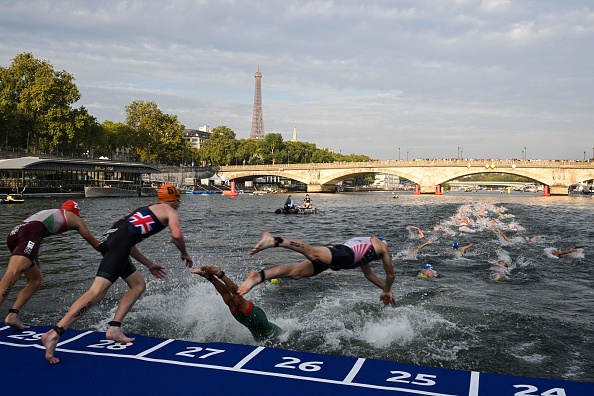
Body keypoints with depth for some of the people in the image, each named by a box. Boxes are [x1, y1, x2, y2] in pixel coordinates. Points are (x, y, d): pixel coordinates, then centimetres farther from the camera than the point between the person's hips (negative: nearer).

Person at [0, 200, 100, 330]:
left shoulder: (47, 213, 39)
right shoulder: (74, 218, 25)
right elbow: (95, 244, 33)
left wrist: (37, 268, 58)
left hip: (13, 233, 7)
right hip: (29, 233, -7)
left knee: (36, 280, 16)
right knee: (12, 274, -25)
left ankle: (13, 315, 3)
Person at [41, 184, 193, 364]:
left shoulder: (148, 209, 35)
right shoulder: (171, 212, 12)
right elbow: (176, 235, -9)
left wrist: (149, 264, 39)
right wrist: (185, 254, 12)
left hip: (110, 239, 9)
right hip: (119, 242, -9)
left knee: (139, 285, 18)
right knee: (98, 291, -17)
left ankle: (114, 328, 8)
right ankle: (54, 334, -25)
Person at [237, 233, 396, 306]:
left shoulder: (362, 242, 49)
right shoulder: (382, 246, 30)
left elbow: (368, 273, 57)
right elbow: (390, 274, 31)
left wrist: (385, 288, 63)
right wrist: (387, 291, 49)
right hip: (345, 254, -7)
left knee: (296, 272, -8)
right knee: (313, 253, -32)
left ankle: (259, 276, -27)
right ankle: (275, 240, -52)